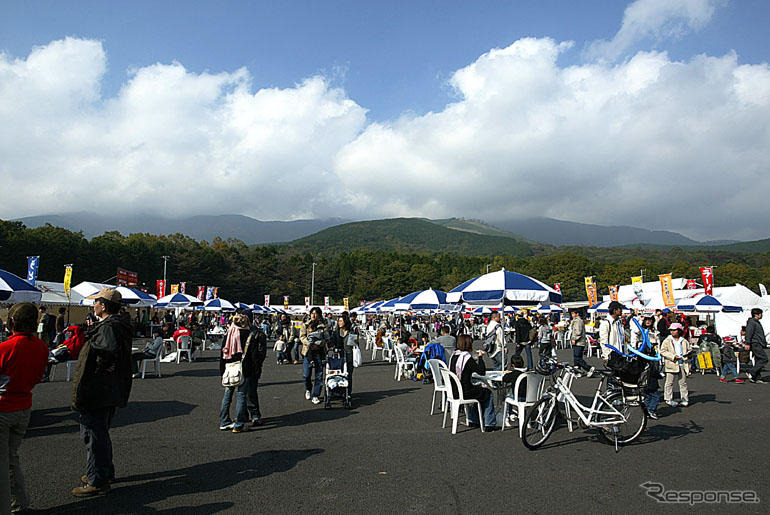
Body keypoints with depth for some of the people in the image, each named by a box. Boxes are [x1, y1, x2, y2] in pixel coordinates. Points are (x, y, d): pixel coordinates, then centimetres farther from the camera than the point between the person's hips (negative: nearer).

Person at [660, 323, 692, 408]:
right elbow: (663, 351, -5)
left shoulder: (684, 341, 11)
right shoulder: (667, 341, 1)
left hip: (682, 365, 3)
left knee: (683, 383, 9)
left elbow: (689, 349, 21)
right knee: (669, 382, 1)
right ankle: (669, 399, 8)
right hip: (671, 365, -3)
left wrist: (688, 353, -3)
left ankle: (684, 400, 19)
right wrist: (673, 356, -15)